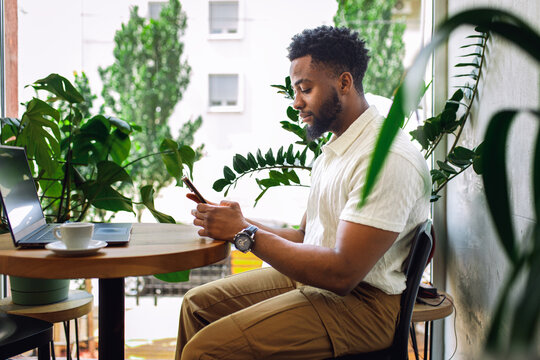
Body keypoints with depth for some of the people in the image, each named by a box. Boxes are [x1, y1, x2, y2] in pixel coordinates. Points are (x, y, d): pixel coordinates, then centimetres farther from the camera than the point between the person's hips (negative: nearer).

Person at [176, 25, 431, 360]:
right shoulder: (334, 150, 11)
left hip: (362, 301, -10)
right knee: (198, 303, 13)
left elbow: (342, 273, -27)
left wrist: (246, 233, -21)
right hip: (312, 278, 10)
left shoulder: (387, 158, -22)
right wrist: (240, 222, -2)